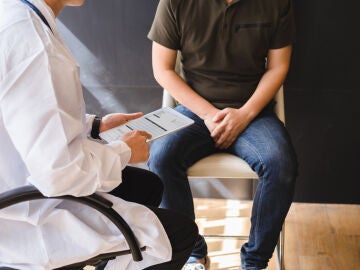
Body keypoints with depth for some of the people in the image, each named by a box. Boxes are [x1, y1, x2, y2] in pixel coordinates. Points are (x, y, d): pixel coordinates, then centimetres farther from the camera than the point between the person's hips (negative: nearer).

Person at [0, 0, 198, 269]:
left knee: (148, 185, 23)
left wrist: (96, 125, 10)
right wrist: (124, 151, -14)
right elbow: (59, 171, -32)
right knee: (181, 232, 0)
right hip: (29, 216, -10)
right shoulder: (31, 42, -31)